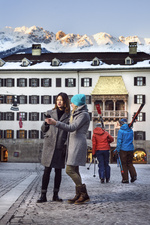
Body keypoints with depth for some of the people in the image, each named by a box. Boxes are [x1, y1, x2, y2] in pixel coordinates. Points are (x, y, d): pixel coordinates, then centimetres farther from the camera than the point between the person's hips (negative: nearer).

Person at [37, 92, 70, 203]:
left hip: (61, 146, 0)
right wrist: (46, 122, -10)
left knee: (58, 171, 6)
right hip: (49, 145, 0)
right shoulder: (50, 113, 9)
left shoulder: (69, 116, 5)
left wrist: (67, 146, -3)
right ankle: (43, 195, 1)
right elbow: (43, 129, 12)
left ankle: (56, 195, 16)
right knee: (47, 170, -3)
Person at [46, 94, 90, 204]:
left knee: (70, 170, -13)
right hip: (73, 144, 10)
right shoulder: (76, 114, 19)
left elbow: (72, 128, -19)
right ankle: (79, 195, 9)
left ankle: (84, 194, -8)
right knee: (75, 170, 7)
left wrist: (55, 123, -24)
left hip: (78, 144, -10)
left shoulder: (84, 114, -10)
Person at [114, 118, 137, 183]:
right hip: (131, 149, 5)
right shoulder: (131, 130, 7)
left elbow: (119, 141, -12)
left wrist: (117, 149, -5)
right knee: (130, 163, 16)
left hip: (123, 149, -5)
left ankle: (125, 179, 5)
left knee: (124, 164, 4)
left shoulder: (121, 131, -10)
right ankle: (133, 175, -1)